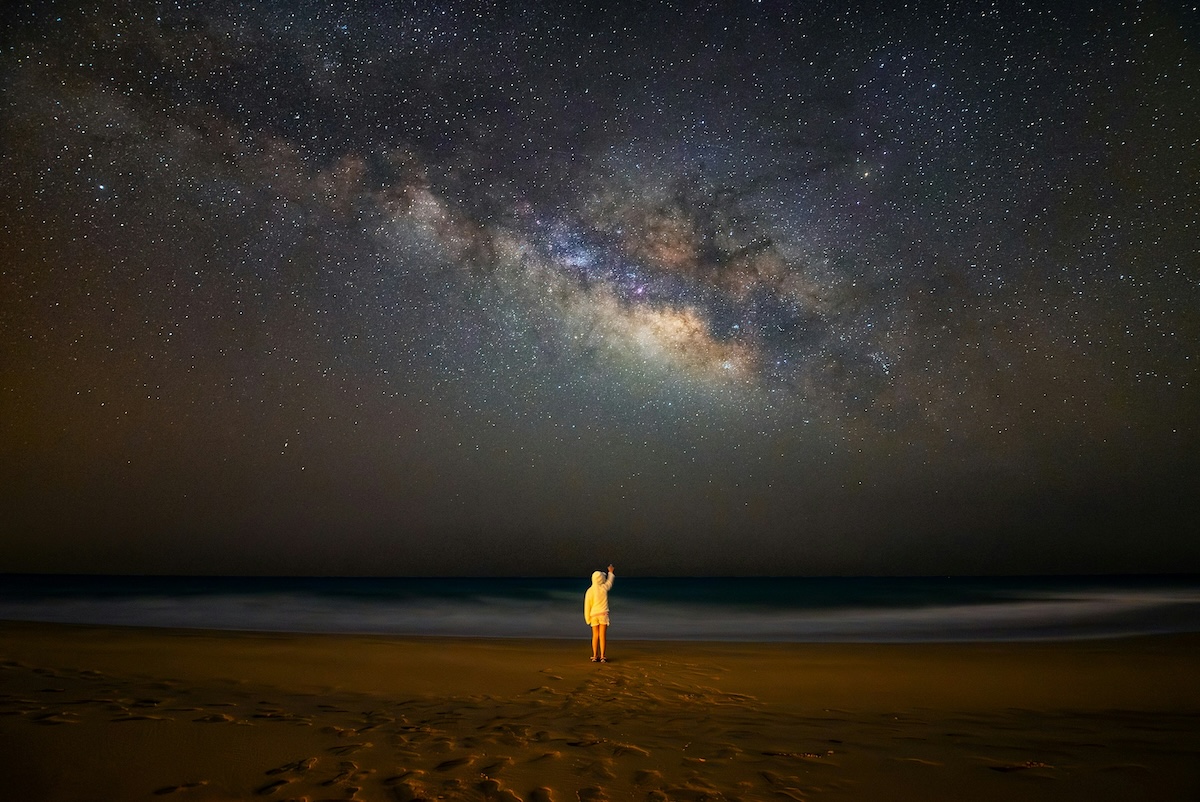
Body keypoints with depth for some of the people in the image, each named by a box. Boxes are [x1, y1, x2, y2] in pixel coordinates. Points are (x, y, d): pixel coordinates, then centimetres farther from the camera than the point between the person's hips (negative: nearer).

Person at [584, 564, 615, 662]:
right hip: (603, 614, -2)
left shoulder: (590, 591, -5)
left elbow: (587, 606, -3)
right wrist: (611, 572, 36)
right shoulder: (604, 588, -6)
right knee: (602, 636, -3)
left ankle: (595, 656, 8)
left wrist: (587, 619, 7)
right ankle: (602, 657, -5)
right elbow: (610, 581, 17)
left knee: (595, 636, 8)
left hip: (594, 615, 2)